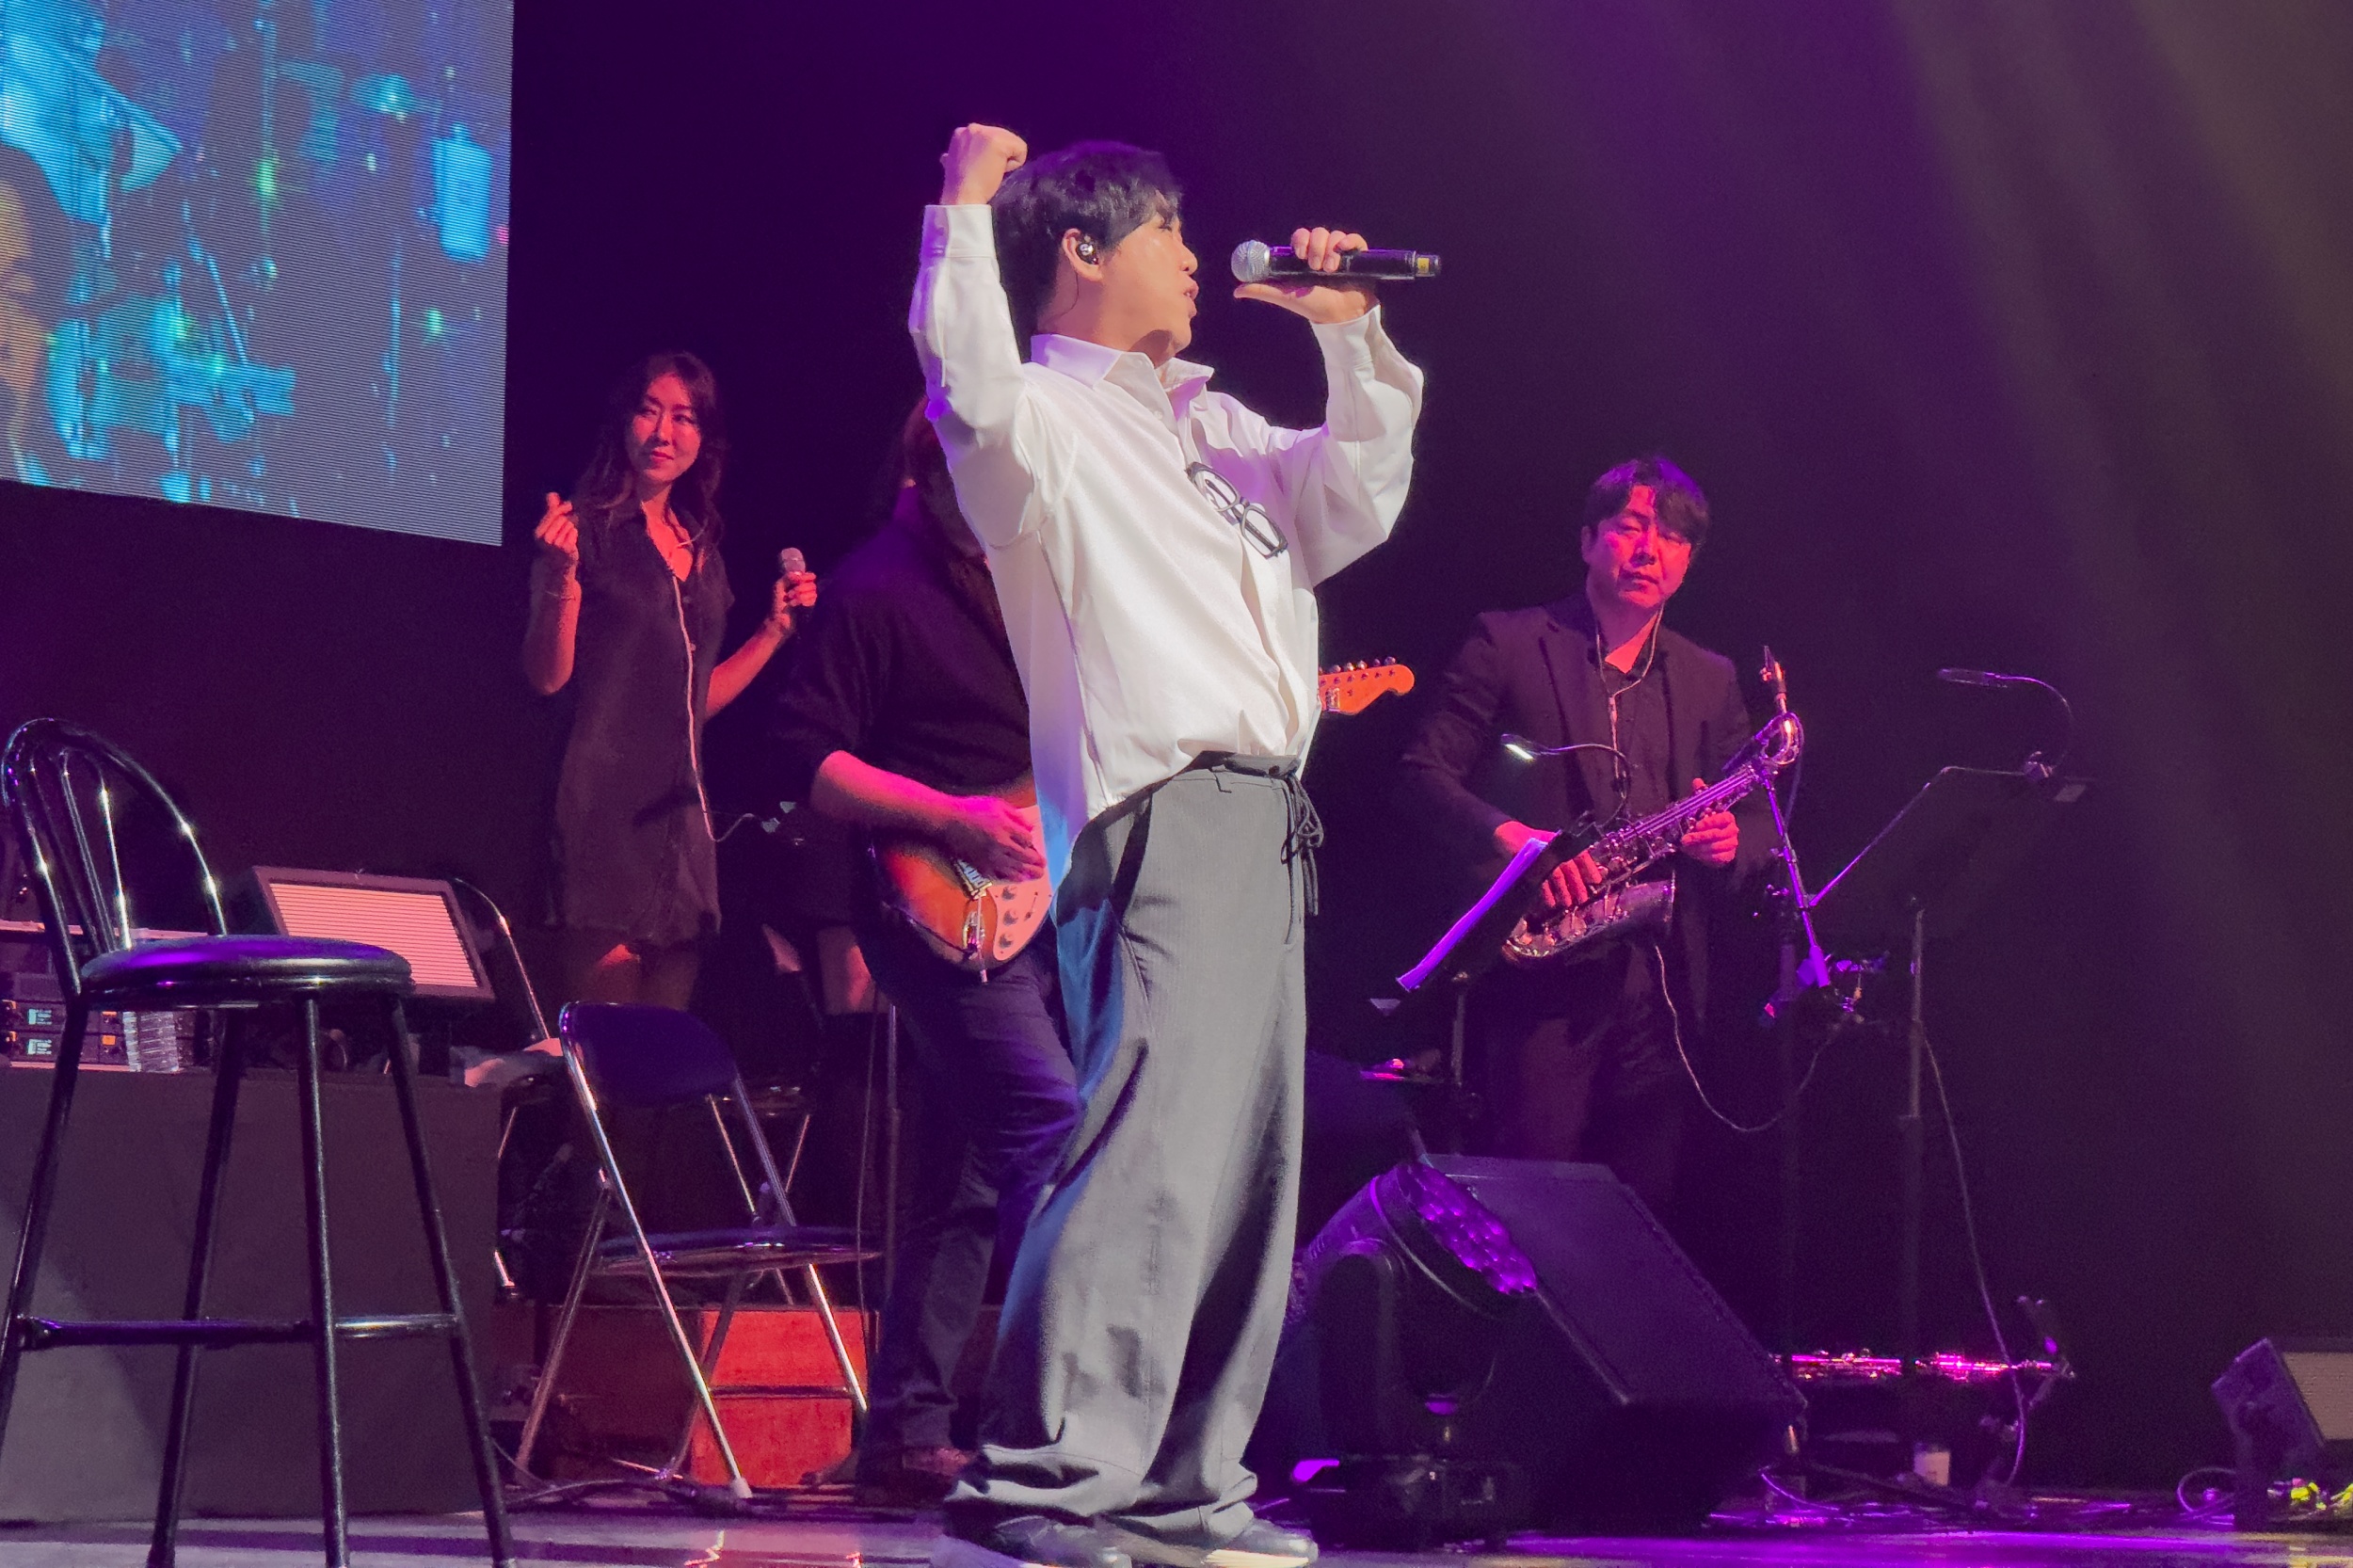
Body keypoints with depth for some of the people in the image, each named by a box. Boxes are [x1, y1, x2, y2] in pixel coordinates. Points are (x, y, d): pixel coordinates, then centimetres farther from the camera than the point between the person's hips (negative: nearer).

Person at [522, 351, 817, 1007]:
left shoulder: (702, 554, 18)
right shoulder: (586, 529, -1)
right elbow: (547, 677, -8)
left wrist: (776, 628, 18)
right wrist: (561, 579, -22)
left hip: (679, 810, 6)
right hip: (604, 801, -6)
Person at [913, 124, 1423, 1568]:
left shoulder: (1204, 423, 25)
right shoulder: (1049, 418, -2)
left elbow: (1353, 506, 23)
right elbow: (973, 394, -25)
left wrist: (1350, 336, 15)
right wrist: (966, 214, -19)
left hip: (1259, 828, 10)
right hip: (1167, 820, -10)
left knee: (1246, 1168, 9)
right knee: (1152, 1155, -20)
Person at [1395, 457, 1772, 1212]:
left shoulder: (1709, 681, 18)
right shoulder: (1508, 644, 5)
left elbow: (1759, 821, 19)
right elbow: (1425, 772, -1)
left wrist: (1732, 840, -5)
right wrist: (1510, 836, -18)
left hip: (1661, 980, 4)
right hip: (1544, 978, -4)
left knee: (1642, 1204, 2)